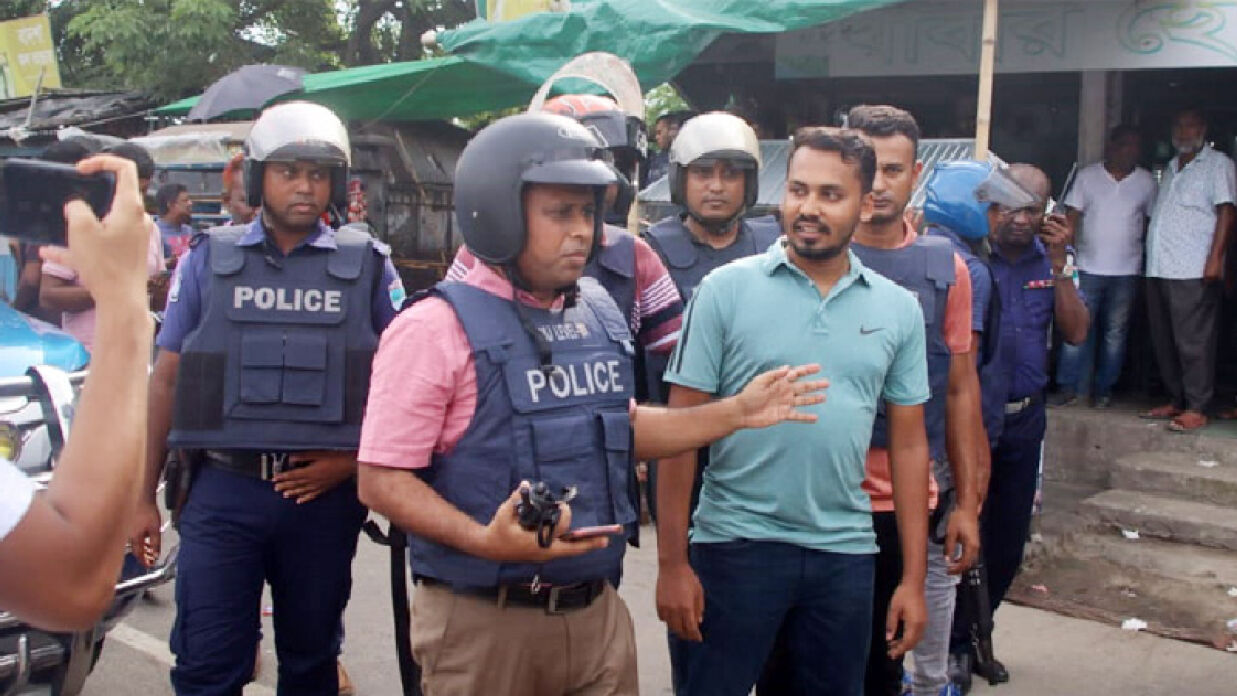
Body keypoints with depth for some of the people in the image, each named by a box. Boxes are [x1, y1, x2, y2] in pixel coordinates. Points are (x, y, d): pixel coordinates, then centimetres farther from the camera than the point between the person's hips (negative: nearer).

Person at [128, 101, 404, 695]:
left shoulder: (367, 264, 4)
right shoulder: (208, 259, 5)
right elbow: (167, 380, 7)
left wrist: (353, 458, -8)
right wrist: (145, 496, 6)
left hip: (325, 495, 1)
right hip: (221, 493, 0)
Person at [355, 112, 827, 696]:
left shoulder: (599, 314, 8)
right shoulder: (436, 328, -13)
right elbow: (382, 480, -15)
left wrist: (735, 413, 14)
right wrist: (485, 541, -28)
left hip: (596, 610, 6)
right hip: (481, 622, -6)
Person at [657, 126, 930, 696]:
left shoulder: (898, 309, 3)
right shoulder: (726, 289, -6)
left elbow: (908, 444, 7)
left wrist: (913, 578, 5)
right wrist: (671, 562, -8)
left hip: (846, 551, 3)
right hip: (737, 543, -3)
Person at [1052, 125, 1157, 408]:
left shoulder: (1146, 182, 5)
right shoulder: (1087, 176, 2)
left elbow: (1151, 222, 8)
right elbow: (1072, 217, 1)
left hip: (1127, 271, 1)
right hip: (1089, 267, -1)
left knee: (1115, 332, 6)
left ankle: (1104, 389, 14)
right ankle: (1069, 387, 0)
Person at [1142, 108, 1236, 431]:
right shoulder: (1170, 168, 22)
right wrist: (1151, 260, 16)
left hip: (1193, 271, -7)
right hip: (1159, 270, 7)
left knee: (1193, 342, -8)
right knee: (1164, 341, 10)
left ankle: (1196, 408, -4)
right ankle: (1176, 401, 19)